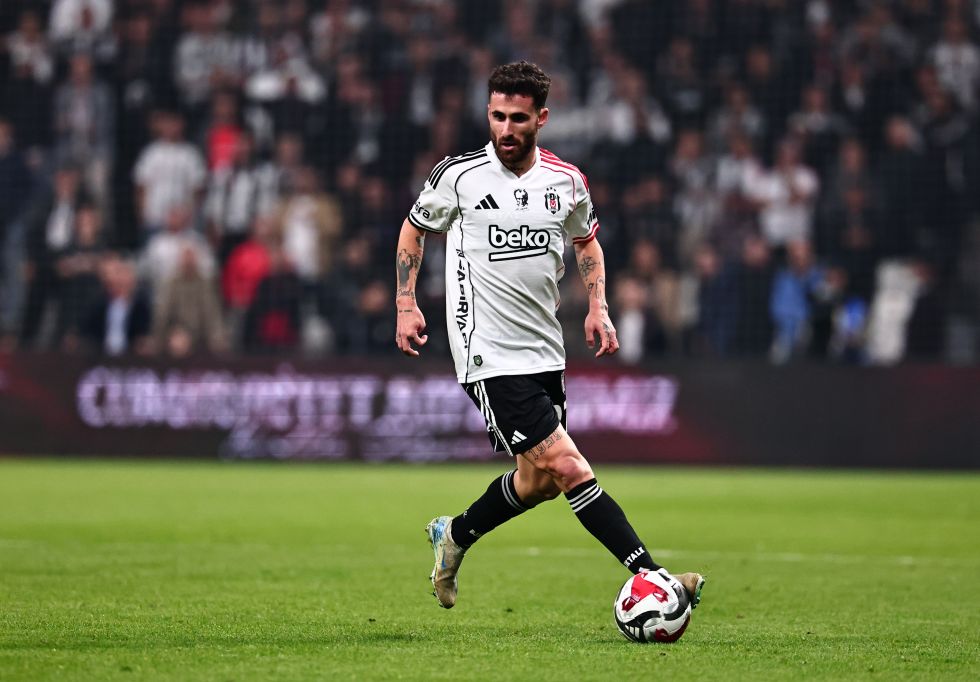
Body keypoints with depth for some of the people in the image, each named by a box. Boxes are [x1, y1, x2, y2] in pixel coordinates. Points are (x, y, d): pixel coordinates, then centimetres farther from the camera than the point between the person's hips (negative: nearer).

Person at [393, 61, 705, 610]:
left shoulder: (566, 181, 3)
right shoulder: (460, 175, -7)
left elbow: (586, 241, 22)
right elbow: (414, 229, 10)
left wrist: (598, 307, 7)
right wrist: (406, 305, 2)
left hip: (545, 353, 6)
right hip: (490, 355, -6)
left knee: (539, 481, 12)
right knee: (567, 465, -16)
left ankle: (454, 537, 37)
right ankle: (650, 576, -17)